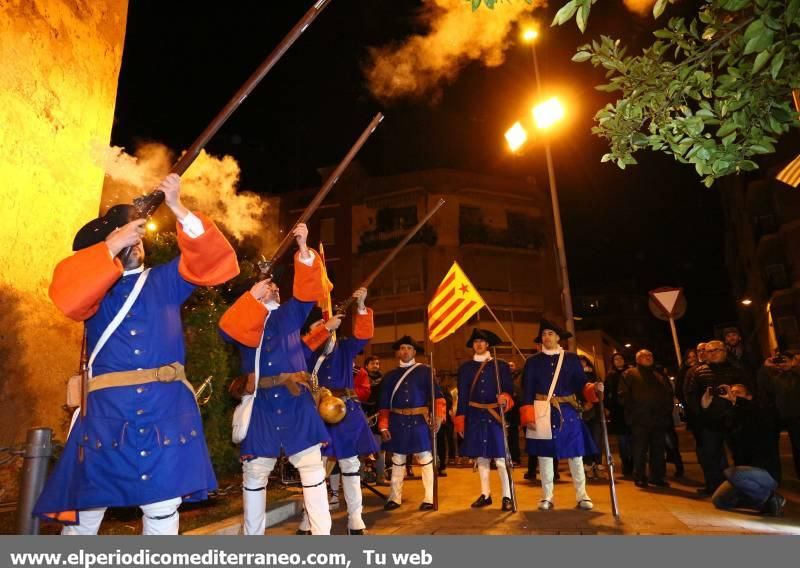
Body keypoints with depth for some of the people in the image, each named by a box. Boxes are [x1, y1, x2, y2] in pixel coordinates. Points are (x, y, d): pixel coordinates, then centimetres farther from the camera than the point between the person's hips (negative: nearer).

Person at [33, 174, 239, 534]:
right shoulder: (94, 288, 10)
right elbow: (66, 294, -13)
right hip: (107, 413, 0)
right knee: (84, 510, 10)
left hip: (166, 411, 0)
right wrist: (112, 247, -17)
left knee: (162, 508, 8)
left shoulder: (165, 281, 11)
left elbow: (213, 262, -4)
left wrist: (178, 210, -13)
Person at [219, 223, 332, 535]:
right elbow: (228, 330, -11)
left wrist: (304, 249, -15)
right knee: (254, 472, 10)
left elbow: (308, 290, -4)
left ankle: (322, 536, 9)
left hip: (295, 401, 0)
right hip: (260, 404, 0)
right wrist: (253, 295, -9)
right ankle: (252, 538, 27)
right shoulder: (244, 319, 12)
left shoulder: (290, 313, 14)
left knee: (312, 467, 0)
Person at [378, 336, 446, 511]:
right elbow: (384, 403, 6)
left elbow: (437, 395, -3)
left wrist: (438, 415, -17)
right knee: (398, 459, 10)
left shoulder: (425, 371, 3)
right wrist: (383, 426, -1)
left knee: (425, 458, 3)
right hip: (397, 422, 2)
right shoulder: (390, 375, 8)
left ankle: (429, 498, 13)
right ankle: (395, 498, 21)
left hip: (419, 421, -2)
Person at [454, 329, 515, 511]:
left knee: (500, 458, -4)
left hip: (496, 416, -2)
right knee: (481, 457, 8)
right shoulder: (465, 368, 8)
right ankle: (485, 495, 20)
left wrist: (505, 398, -24)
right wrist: (460, 421, 3)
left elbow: (509, 389, 0)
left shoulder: (501, 366, 4)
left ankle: (507, 496, 6)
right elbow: (463, 396, 7)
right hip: (475, 417, 2)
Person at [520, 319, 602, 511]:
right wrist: (529, 417, -9)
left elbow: (581, 385, 3)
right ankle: (547, 497, 16)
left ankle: (582, 495, 19)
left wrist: (594, 388, -19)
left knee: (575, 454, 5)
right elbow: (528, 391, -1)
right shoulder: (533, 362, 4)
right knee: (544, 455, 4)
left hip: (568, 413, 1)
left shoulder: (572, 359, 7)